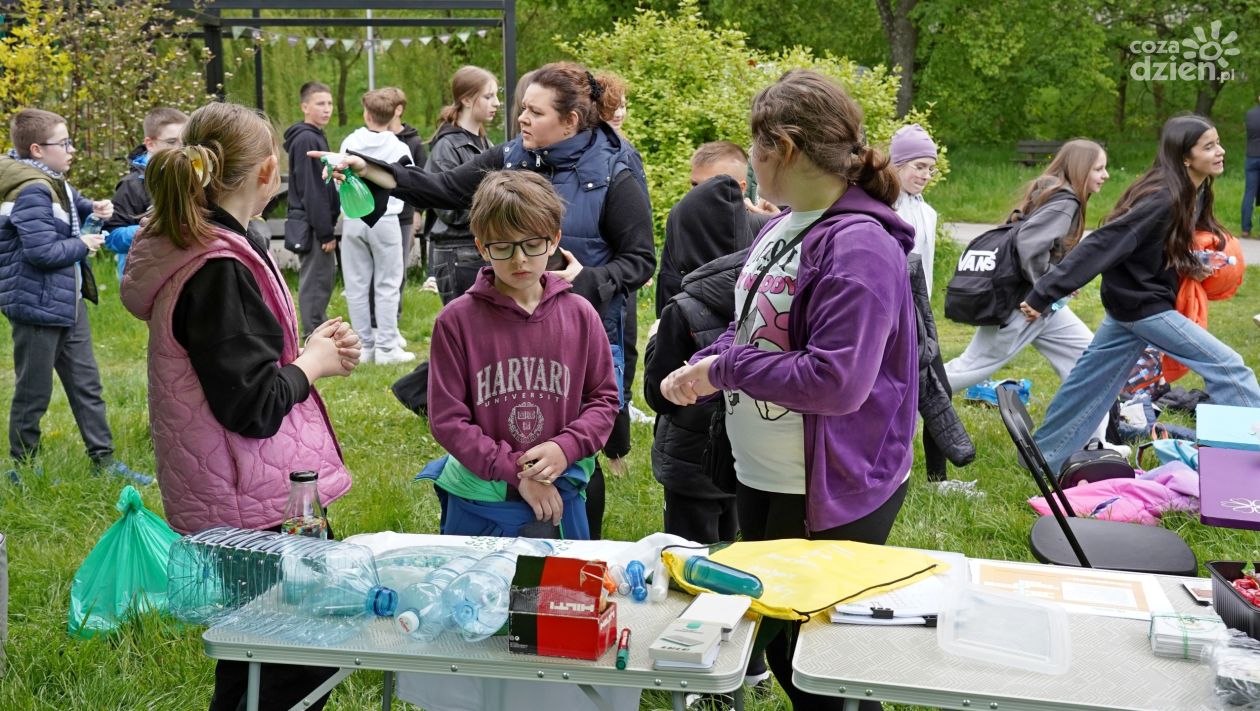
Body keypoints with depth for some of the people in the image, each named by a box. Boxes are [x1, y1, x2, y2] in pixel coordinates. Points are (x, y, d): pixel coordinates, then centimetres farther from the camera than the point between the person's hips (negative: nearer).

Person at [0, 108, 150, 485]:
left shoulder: (51, 182, 8)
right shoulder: (32, 191, -21)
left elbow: (68, 205, 31)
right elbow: (42, 251, -28)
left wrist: (91, 207, 10)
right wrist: (83, 245, -13)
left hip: (67, 301, 10)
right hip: (38, 305, -10)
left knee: (86, 382, 14)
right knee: (34, 391, 4)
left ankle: (104, 459, 23)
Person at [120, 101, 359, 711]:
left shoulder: (186, 249, 9)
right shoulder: (218, 270, -22)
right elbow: (253, 406, -23)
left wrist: (306, 350, 7)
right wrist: (314, 364, -6)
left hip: (242, 500, 10)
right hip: (261, 507, -10)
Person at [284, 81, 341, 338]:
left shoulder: (317, 137, 15)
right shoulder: (305, 139, -15)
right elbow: (310, 190, -19)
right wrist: (325, 232, -19)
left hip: (318, 224, 10)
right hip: (311, 227, -10)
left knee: (325, 275, 16)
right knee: (315, 281, -5)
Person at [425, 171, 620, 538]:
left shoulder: (579, 314, -1)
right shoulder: (457, 320, -9)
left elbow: (604, 398, 5)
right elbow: (446, 418, -9)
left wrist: (565, 449, -13)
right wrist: (516, 473, -14)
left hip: (561, 500, 2)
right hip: (479, 504, -1)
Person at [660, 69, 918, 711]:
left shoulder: (858, 245, -23)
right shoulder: (782, 225, 4)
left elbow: (834, 382, -29)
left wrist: (724, 368, -19)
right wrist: (698, 370, -1)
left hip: (833, 497, -9)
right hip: (761, 478, 9)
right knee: (775, 640, 23)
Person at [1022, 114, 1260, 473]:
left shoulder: (1193, 194, 2)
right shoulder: (1162, 200, -25)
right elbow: (1102, 245, -28)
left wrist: (1196, 266, -1)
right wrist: (1045, 294, -30)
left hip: (1135, 300, 9)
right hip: (1143, 305, -9)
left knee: (1090, 382, 14)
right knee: (1226, 367, -6)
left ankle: (1043, 456, 23)